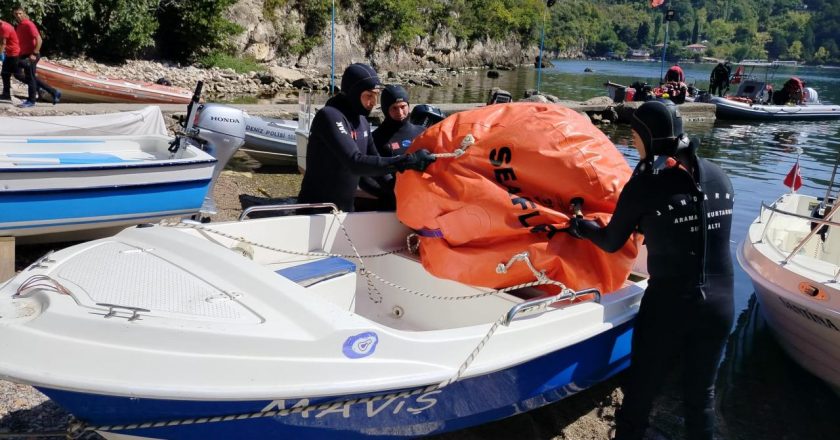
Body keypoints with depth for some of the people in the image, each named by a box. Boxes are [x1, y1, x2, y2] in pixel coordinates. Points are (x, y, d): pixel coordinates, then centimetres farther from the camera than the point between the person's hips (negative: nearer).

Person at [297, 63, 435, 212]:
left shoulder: (362, 120, 6)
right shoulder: (330, 116, -20)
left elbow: (374, 159, 14)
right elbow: (355, 162, -31)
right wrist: (409, 160, -34)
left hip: (346, 208, 8)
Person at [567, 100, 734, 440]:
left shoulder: (644, 185, -11)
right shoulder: (720, 177, 3)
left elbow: (611, 243, 1)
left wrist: (580, 226, 20)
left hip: (668, 306, -4)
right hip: (720, 305, 4)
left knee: (640, 393, 14)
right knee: (701, 395, 20)